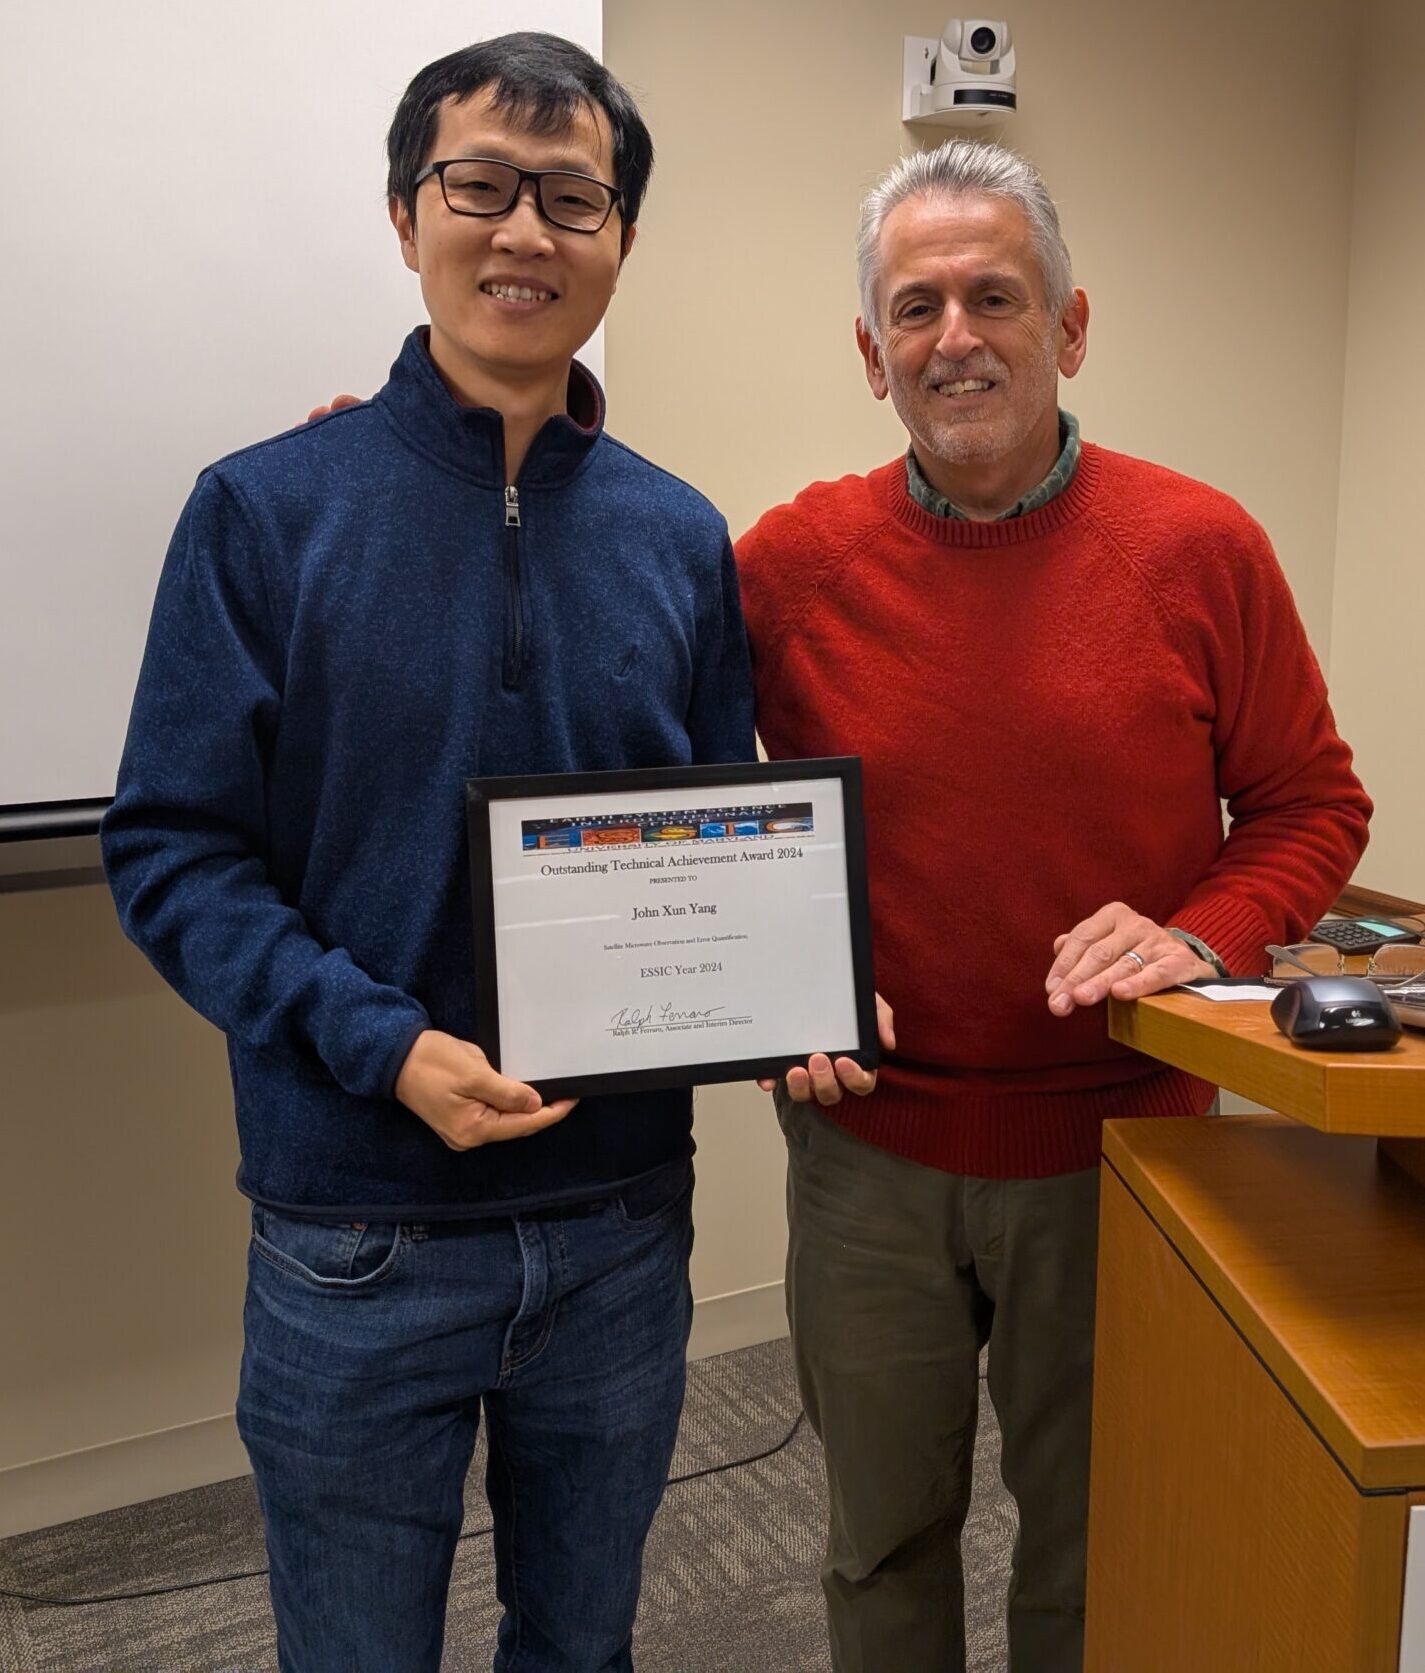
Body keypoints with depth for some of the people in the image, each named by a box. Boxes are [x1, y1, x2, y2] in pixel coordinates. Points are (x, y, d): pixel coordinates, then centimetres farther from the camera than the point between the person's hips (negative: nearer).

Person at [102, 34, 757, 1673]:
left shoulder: (681, 541, 2)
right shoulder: (267, 511, -8)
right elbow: (172, 853, -10)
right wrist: (382, 1044, -22)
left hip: (623, 1219, 3)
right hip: (359, 1240, -2)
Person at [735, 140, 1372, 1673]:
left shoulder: (1202, 550, -7)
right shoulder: (790, 561, -5)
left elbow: (1309, 804, -1)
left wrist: (1202, 936, -16)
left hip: (1111, 1147, 0)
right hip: (868, 1144, 1)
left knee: (1096, 1544, 20)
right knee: (884, 1532, 21)